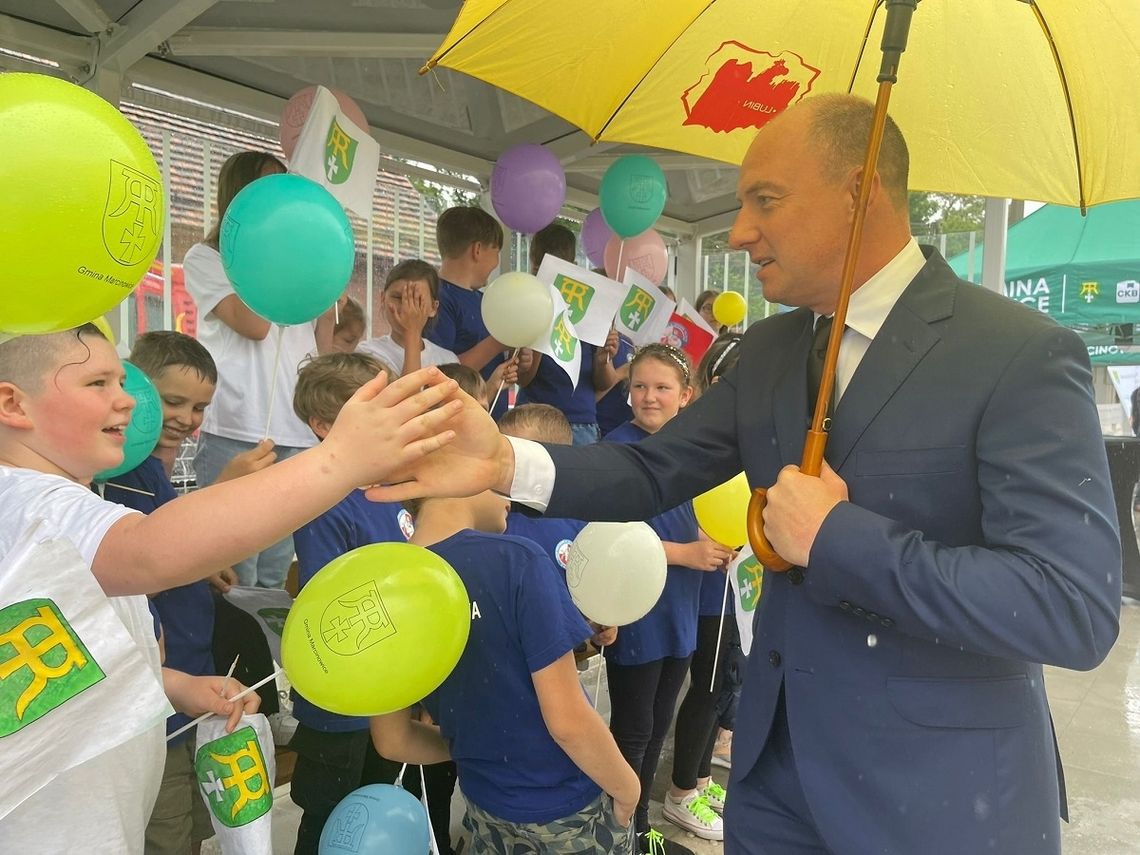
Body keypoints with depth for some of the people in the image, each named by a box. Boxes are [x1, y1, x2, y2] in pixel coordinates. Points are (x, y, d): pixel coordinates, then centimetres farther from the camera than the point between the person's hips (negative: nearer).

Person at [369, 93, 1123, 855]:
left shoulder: (1023, 354, -17)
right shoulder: (765, 350, 3)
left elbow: (1076, 608, -24)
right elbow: (654, 472, 2)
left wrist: (833, 536, -23)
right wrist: (508, 463, -15)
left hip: (940, 792, -5)